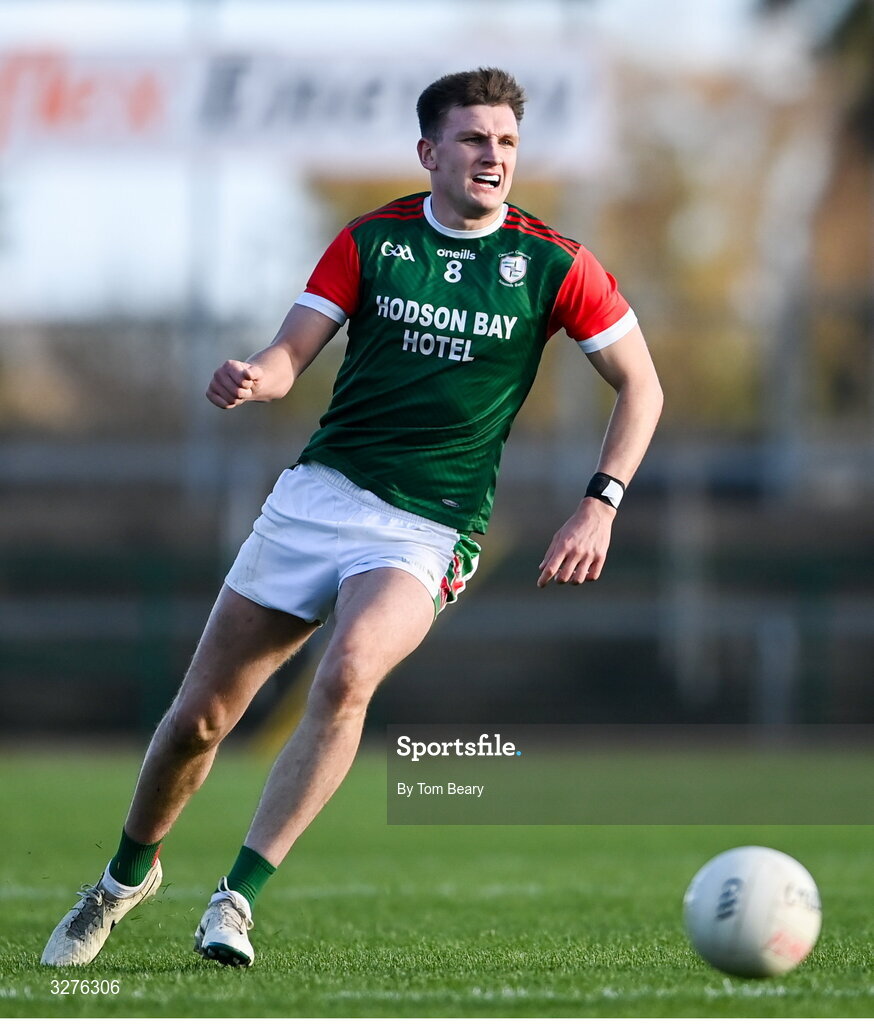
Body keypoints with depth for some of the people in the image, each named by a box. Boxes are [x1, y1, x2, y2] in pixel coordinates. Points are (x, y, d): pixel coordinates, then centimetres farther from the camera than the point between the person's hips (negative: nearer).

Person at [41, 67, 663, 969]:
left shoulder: (551, 263, -1)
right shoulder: (371, 240, 4)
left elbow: (641, 385, 5)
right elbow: (289, 356, 0)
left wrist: (599, 506, -6)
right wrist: (251, 378, -24)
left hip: (425, 530, -2)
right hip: (315, 492, 2)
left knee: (347, 675, -32)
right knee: (199, 716, 3)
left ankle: (237, 896, -26)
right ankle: (127, 876, 30)